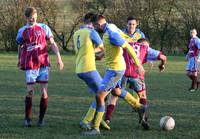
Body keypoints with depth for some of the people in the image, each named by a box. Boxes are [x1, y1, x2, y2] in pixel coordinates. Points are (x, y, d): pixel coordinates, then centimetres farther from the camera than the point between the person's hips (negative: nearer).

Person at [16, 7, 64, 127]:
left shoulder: (44, 28, 4)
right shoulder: (22, 31, 5)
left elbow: (52, 43, 3)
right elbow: (20, 47, 20)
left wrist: (59, 58, -6)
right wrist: (20, 61, 28)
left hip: (44, 64, 0)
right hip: (30, 66, 0)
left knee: (44, 93, -2)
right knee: (30, 92, -4)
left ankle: (41, 119, 7)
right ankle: (28, 119, 7)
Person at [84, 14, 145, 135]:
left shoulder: (111, 34, -26)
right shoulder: (112, 27, 2)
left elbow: (129, 48, -27)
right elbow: (123, 36, 20)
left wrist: (138, 65, -25)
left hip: (115, 70, -10)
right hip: (114, 68, 10)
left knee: (100, 96, -11)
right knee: (116, 91, 33)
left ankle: (96, 128, -7)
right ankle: (138, 106, 51)